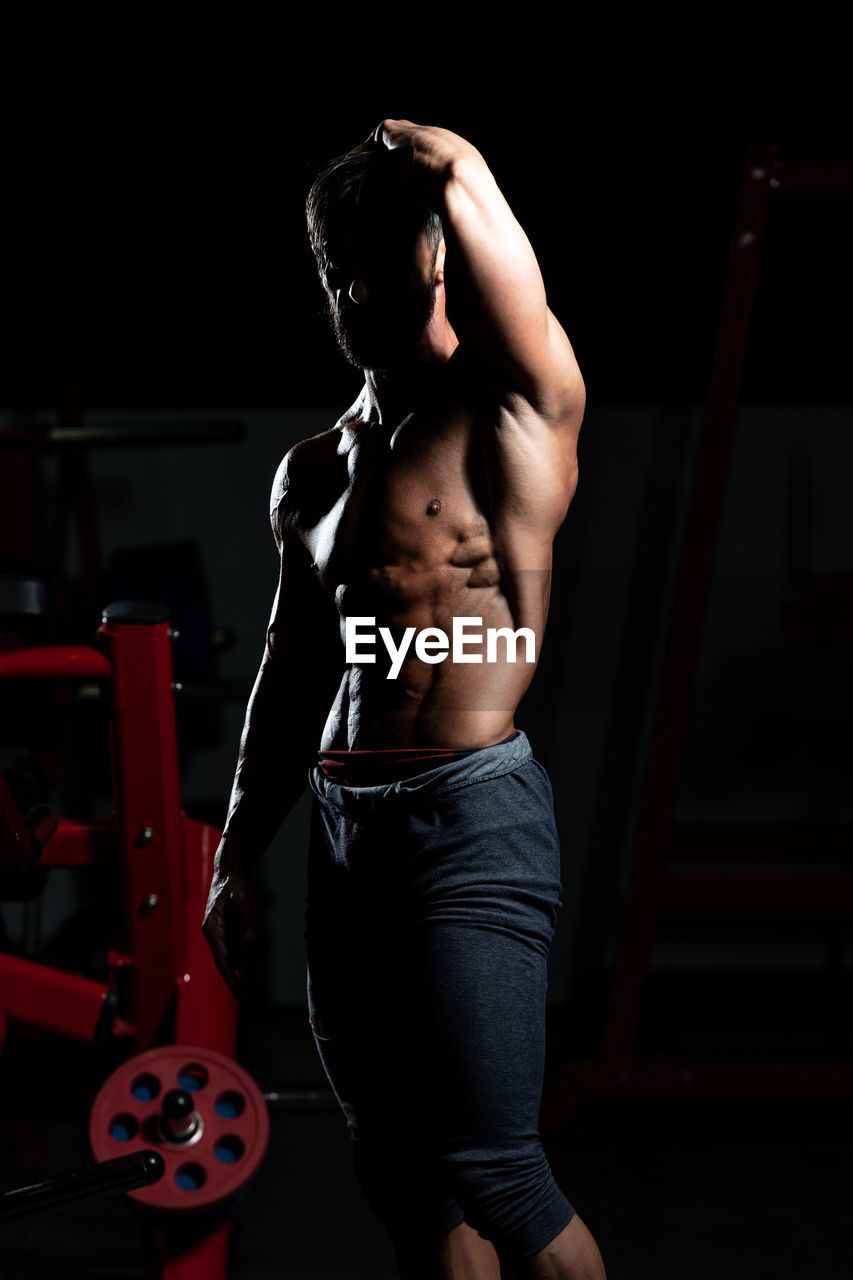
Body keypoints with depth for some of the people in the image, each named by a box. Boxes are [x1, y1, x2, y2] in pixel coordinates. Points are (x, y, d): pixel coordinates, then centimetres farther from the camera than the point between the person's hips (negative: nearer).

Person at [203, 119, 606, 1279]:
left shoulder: (519, 410, -3)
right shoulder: (312, 472, 17)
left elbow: (457, 175, -17)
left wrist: (448, 170, 5)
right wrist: (237, 857, 20)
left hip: (472, 815, -7)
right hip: (343, 827, 7)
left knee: (492, 1173, -9)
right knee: (401, 1175, 11)